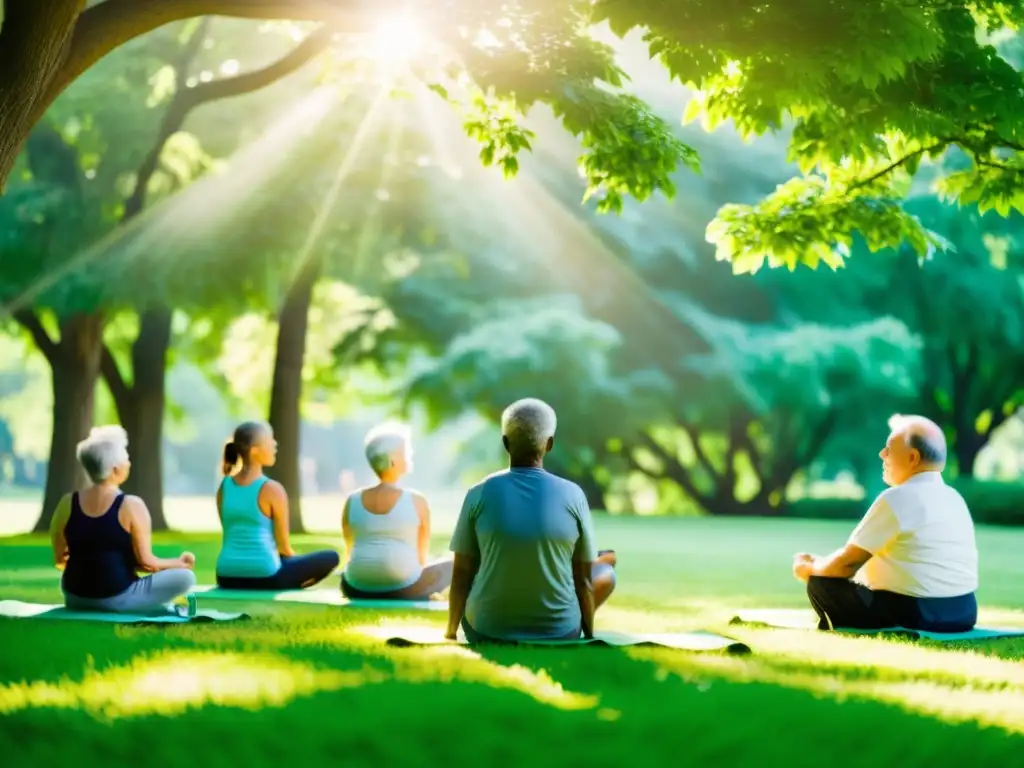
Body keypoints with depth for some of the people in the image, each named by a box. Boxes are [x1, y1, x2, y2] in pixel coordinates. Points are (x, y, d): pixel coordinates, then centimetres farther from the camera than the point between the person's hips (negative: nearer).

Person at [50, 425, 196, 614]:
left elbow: (60, 560, 7)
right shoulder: (131, 506, -12)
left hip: (75, 598, 4)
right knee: (186, 576, 5)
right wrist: (180, 562, 10)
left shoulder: (67, 504, 0)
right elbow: (146, 563, -9)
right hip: (117, 599, -4)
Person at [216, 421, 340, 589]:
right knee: (331, 557, 9)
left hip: (227, 576, 7)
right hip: (263, 575, -7)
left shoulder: (224, 487, 6)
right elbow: (284, 547, -4)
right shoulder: (272, 489, -11)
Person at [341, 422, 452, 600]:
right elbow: (423, 555, 7)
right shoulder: (416, 501, -3)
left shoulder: (352, 501, 5)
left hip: (358, 589, 4)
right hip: (403, 588, -3)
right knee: (452, 566, 18)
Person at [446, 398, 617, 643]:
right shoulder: (572, 495, -10)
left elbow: (462, 574, -5)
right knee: (605, 570, 27)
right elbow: (583, 578, -3)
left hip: (486, 632, 1)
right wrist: (589, 635, 11)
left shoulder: (480, 494, -10)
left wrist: (451, 631, 9)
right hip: (558, 634, -1)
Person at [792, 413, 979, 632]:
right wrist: (821, 562, 22)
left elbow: (848, 563, -6)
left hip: (918, 616, -8)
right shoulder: (954, 498, 13)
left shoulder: (897, 498, -13)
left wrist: (809, 568, 14)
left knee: (821, 584, 2)